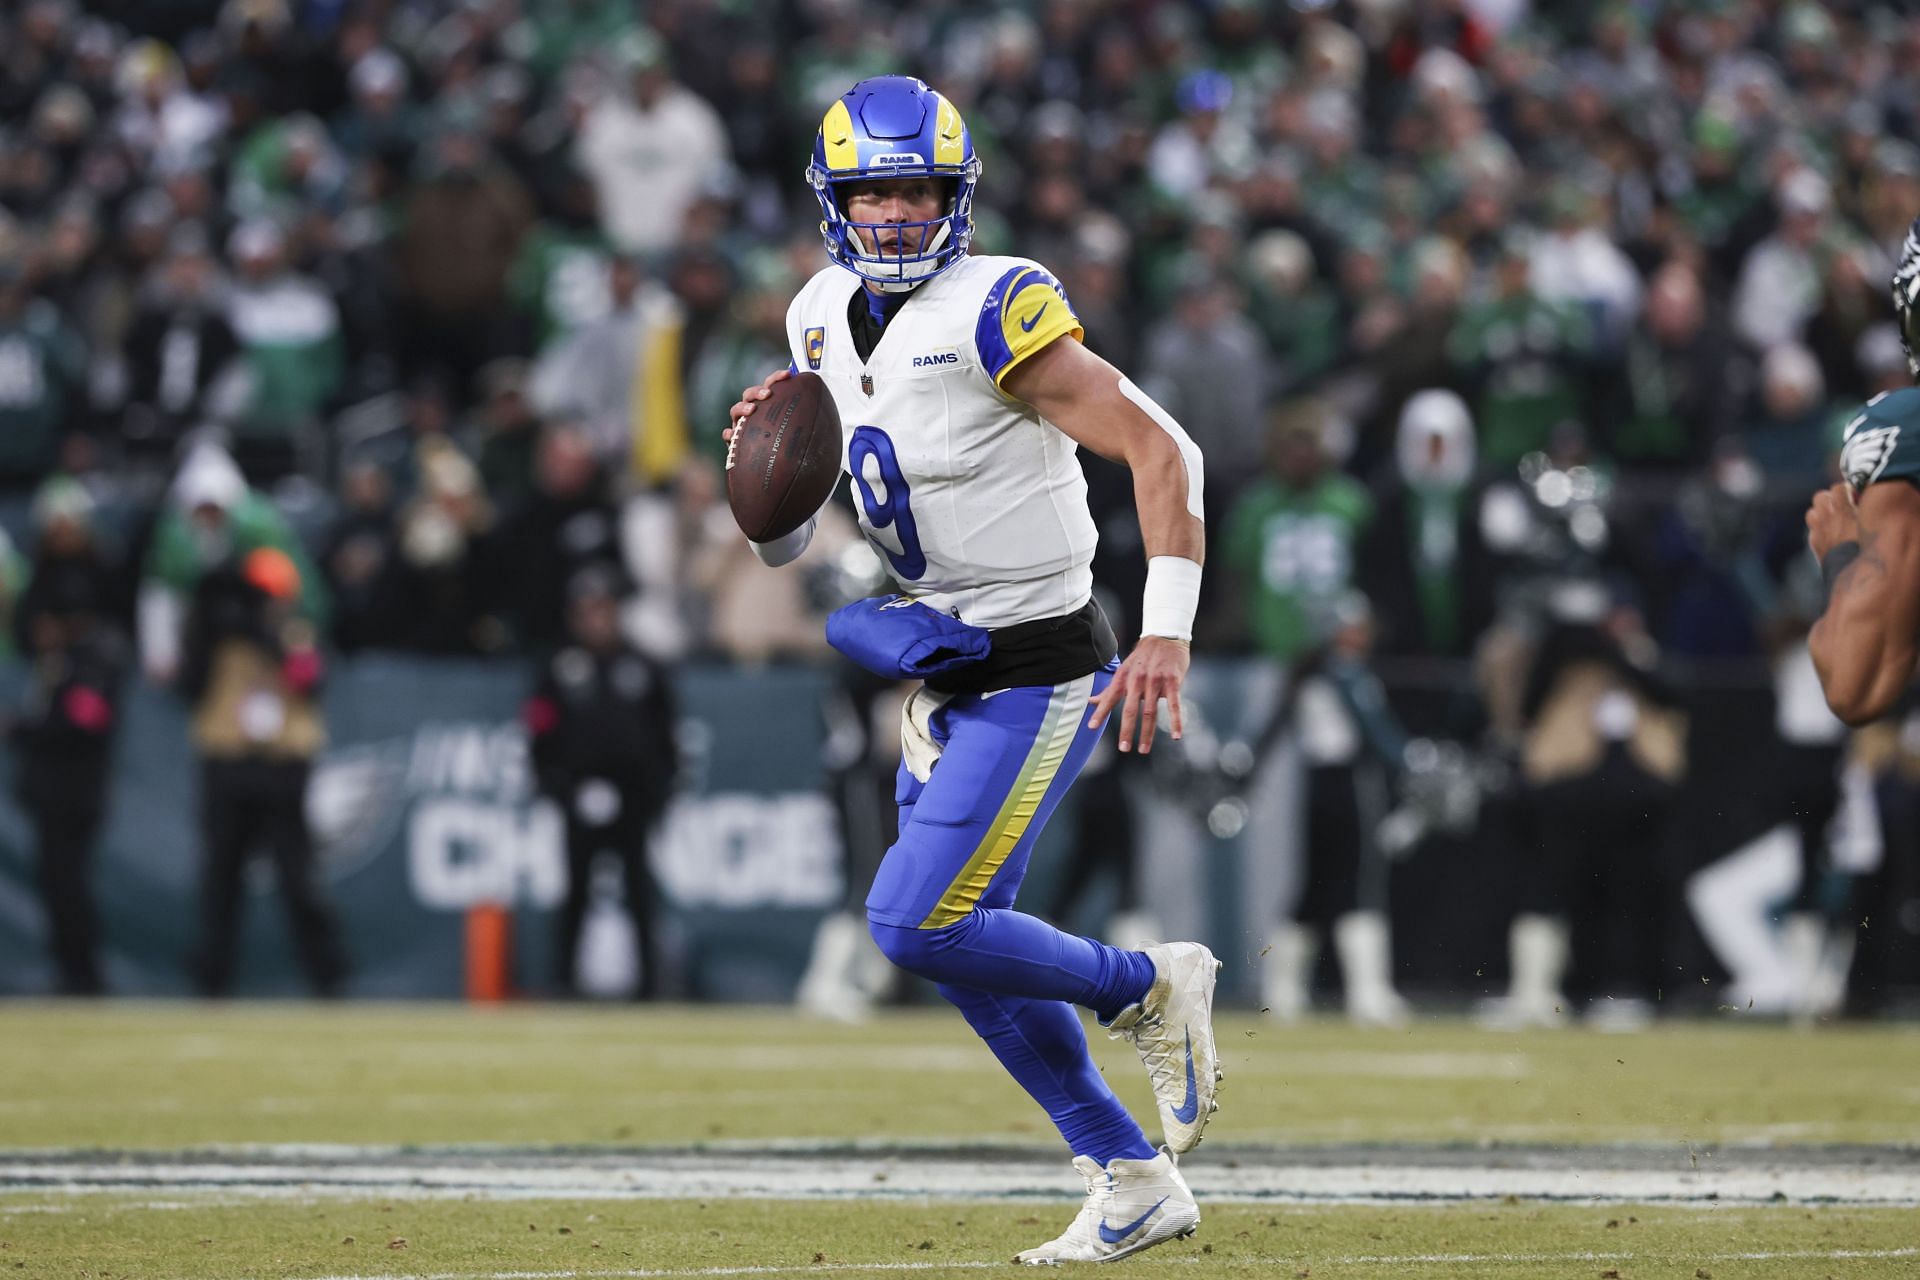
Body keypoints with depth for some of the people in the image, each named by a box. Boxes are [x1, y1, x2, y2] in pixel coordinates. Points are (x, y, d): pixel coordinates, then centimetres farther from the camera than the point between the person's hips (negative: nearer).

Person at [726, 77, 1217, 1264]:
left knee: (917, 923, -15)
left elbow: (1158, 450, -21)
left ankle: (1150, 989, 6)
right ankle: (1134, 1183, 19)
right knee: (967, 949, 9)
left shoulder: (991, 312, -19)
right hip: (948, 668, 9)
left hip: (1037, 674, -9)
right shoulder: (828, 319, 6)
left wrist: (1168, 634, -26)